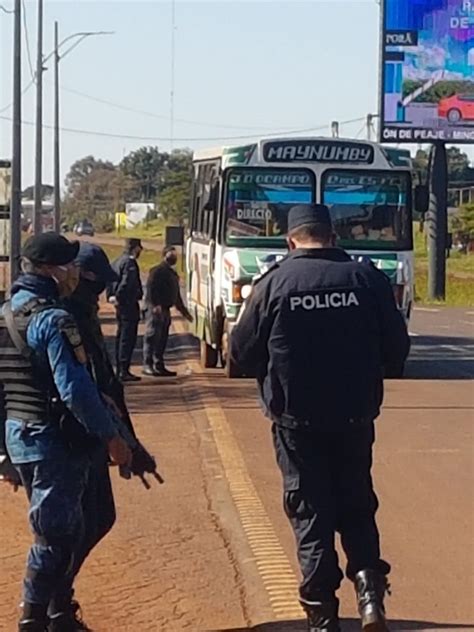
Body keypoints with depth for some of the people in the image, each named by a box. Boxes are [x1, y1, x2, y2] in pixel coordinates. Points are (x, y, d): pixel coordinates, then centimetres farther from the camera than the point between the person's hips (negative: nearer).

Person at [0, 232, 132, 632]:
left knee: (66, 530, 18)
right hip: (54, 440, -9)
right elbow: (75, 390, -23)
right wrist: (112, 438, -15)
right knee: (54, 537, -2)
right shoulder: (53, 320, -18)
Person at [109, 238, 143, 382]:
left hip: (121, 305, 10)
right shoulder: (130, 263, -15)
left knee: (121, 337, 15)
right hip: (129, 304, -10)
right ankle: (124, 370, -11)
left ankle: (119, 369, 20)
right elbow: (126, 283, -24)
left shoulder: (117, 262, 14)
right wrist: (118, 297, -16)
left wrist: (111, 295, 9)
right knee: (128, 338, -9)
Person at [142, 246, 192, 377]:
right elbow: (151, 288, -17)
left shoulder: (173, 274, 23)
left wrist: (184, 311, 28)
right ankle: (147, 365, -13)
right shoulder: (157, 271, -5)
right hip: (155, 309, -9)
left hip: (165, 310, 9)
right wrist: (155, 305, -26)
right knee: (152, 336, -12)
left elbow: (176, 295, 30)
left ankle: (159, 366, 13)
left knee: (162, 339, 9)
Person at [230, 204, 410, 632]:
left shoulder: (274, 283, -8)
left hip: (297, 418, -1)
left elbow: (242, 354, -2)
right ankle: (370, 587, -1)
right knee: (357, 504, 17)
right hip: (355, 416, 1)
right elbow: (397, 349, -1)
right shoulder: (367, 278, -5)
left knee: (311, 510, 9)